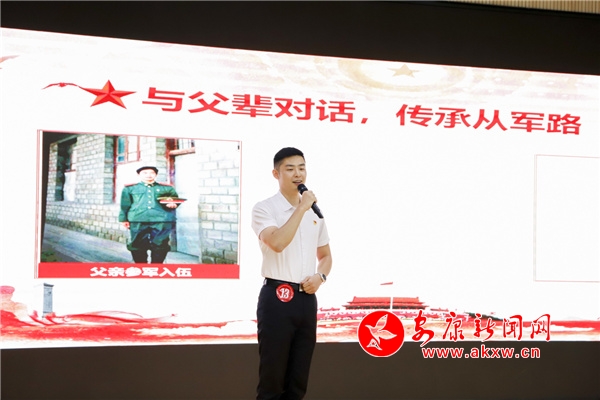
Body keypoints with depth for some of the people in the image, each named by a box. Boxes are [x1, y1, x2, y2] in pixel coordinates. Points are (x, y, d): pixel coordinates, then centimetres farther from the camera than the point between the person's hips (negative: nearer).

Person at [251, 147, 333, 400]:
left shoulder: (314, 211, 13)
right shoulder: (264, 209, -6)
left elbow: (325, 255, 21)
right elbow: (277, 243, -25)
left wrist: (320, 276, 0)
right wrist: (301, 208, -19)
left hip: (306, 298, 6)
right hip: (277, 298, -6)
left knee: (299, 379, 10)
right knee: (272, 377, -2)